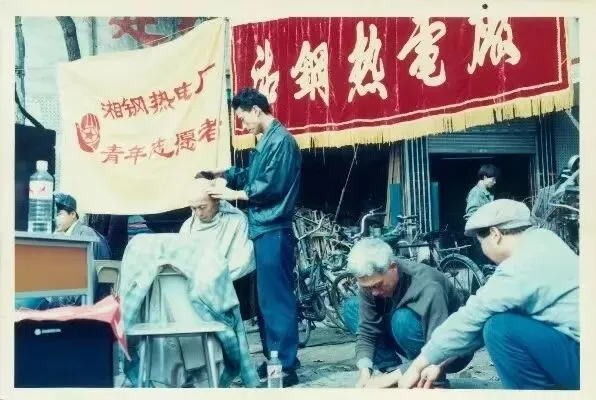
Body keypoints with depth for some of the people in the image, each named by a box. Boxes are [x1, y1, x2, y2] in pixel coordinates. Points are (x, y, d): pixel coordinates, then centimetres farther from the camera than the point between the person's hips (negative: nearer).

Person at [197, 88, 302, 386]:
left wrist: (234, 194, -10)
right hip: (262, 228, 10)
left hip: (273, 230, -10)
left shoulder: (281, 140, -12)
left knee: (276, 297, -7)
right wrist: (221, 174, 17)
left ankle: (286, 367, -1)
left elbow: (271, 186, -18)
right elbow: (251, 175, 25)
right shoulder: (267, 141, 18)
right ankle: (273, 359, 22)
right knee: (265, 296, 13)